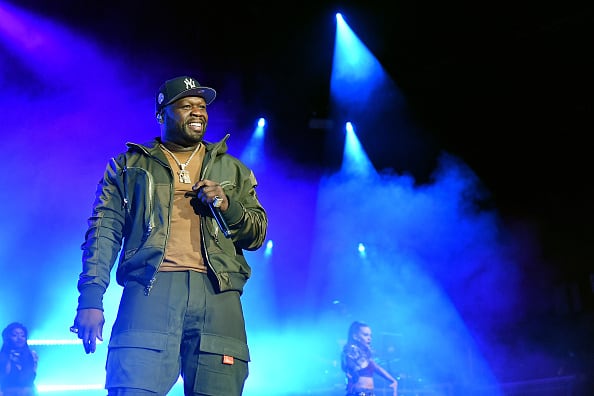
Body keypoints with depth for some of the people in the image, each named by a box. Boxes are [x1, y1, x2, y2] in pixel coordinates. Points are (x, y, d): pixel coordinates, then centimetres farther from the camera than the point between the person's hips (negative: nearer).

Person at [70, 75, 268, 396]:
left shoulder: (232, 170, 24)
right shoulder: (128, 165, 18)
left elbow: (258, 234, 20)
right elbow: (104, 233, 8)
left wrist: (226, 205, -1)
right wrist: (91, 298, -5)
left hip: (217, 294, 2)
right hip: (150, 289, -1)